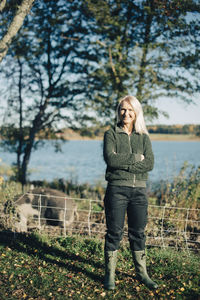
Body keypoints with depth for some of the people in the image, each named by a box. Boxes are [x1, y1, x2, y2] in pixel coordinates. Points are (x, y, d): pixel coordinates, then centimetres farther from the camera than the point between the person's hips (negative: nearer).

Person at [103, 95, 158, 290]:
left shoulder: (144, 137, 10)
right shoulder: (111, 134, 2)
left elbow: (149, 163, -5)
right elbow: (111, 158, -15)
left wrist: (124, 164, -13)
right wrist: (136, 158, -9)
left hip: (139, 190, 3)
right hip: (117, 188, -3)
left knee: (138, 232, 10)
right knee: (114, 232, 2)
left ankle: (141, 273, 22)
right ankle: (109, 274, 13)